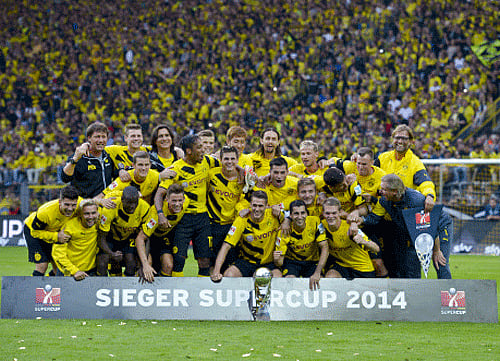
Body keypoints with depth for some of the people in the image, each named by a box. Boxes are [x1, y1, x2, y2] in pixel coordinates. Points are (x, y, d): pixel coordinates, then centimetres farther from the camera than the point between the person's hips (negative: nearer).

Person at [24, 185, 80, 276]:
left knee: (58, 266, 0)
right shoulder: (45, 211, -40)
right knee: (42, 265, -17)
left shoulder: (79, 204, -31)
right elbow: (34, 232, -25)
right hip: (34, 231, -5)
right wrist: (57, 236, -34)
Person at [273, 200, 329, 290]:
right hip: (292, 261, -1)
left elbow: (324, 248, -18)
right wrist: (277, 260, -42)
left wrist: (317, 273, -31)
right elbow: (280, 262, -14)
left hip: (313, 262, 1)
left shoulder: (315, 222, -18)